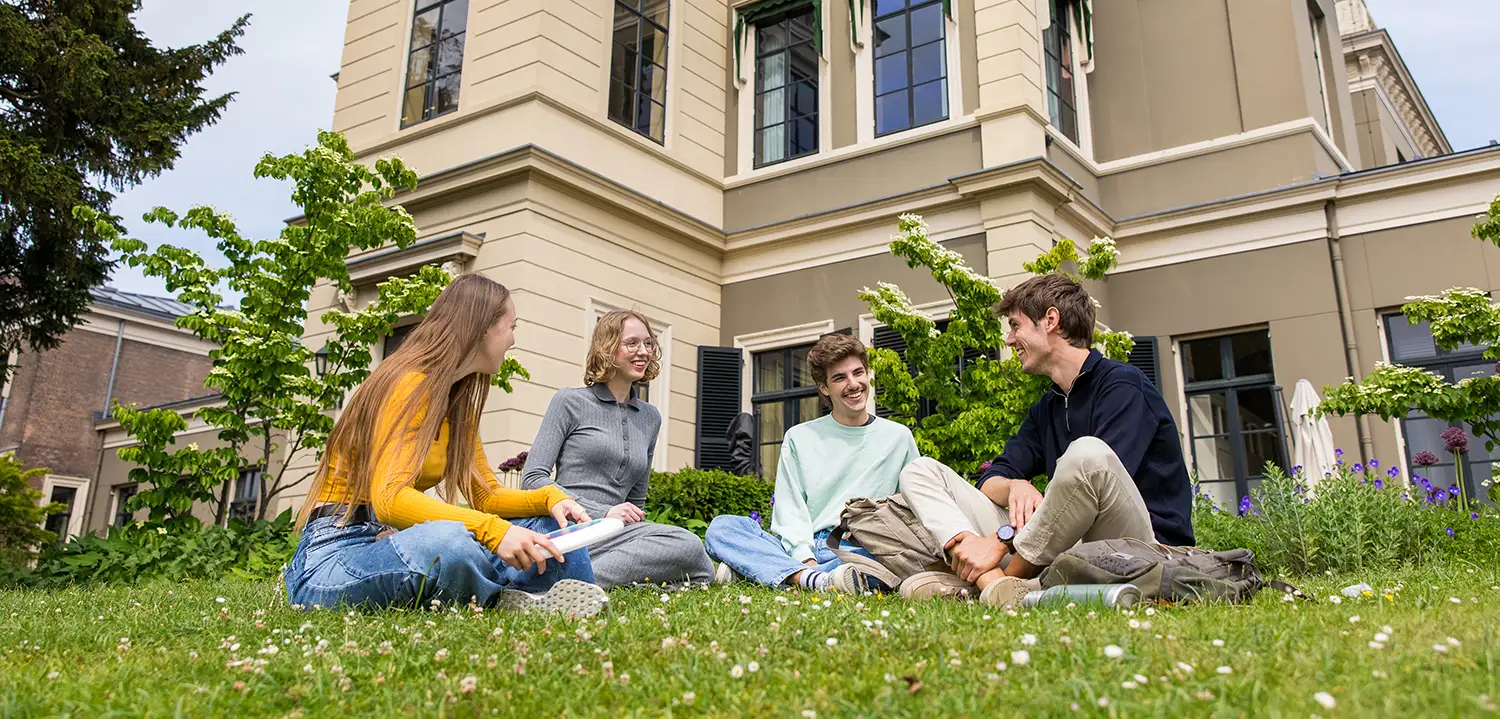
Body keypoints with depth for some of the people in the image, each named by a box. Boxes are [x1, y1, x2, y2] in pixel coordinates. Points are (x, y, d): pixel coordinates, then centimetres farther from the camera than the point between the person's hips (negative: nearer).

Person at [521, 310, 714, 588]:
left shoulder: (650, 418, 20)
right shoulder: (570, 402, 5)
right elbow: (532, 478, -4)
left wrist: (639, 533, 6)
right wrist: (603, 513, -13)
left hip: (613, 533, 6)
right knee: (687, 545, -28)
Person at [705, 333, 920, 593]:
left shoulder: (898, 437, 13)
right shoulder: (799, 438, 12)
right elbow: (789, 508, 4)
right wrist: (804, 559, -14)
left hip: (857, 550, -1)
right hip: (799, 549, 1)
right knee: (721, 526, -22)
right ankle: (815, 579, -42)